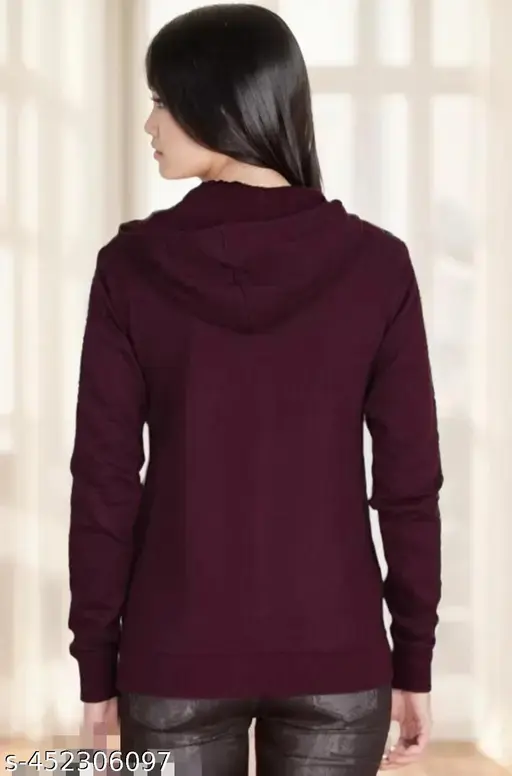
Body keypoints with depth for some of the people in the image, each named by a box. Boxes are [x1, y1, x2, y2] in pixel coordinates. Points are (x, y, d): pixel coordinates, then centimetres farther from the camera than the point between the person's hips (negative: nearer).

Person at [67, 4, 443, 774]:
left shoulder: (133, 265, -8)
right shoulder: (375, 263, -6)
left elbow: (104, 482, -5)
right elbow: (409, 482, -4)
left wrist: (97, 660, 4)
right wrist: (414, 660, 5)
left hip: (177, 654, 0)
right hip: (336, 653, 1)